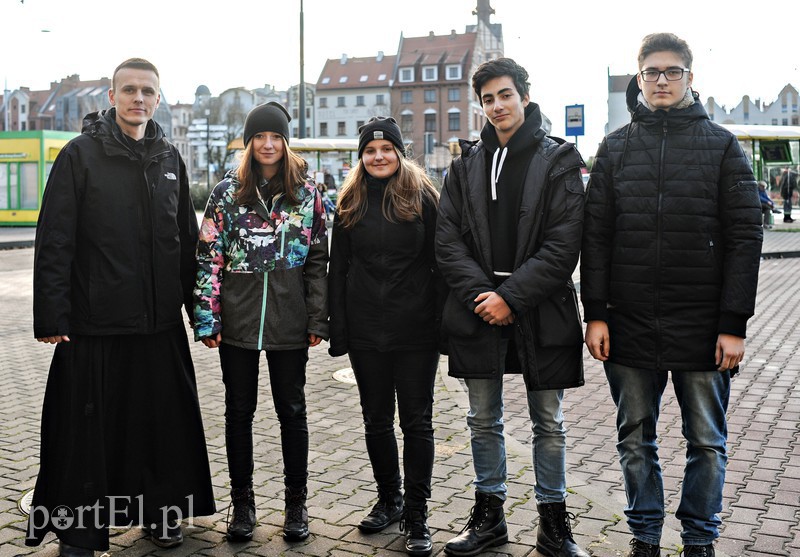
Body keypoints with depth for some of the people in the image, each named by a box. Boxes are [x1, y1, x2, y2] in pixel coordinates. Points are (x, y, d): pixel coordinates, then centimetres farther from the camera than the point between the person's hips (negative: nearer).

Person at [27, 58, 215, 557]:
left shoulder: (170, 159, 11)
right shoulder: (81, 154, -3)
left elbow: (187, 239, 14)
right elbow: (54, 240, -7)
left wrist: (198, 306, 12)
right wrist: (52, 315, -13)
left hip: (161, 323, 4)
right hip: (95, 324, -4)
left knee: (165, 421, 13)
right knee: (88, 427, 4)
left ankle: (163, 513, 31)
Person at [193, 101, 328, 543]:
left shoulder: (306, 193, 4)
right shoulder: (227, 192, 4)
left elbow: (318, 260, 3)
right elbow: (209, 258, 1)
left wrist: (318, 319, -3)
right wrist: (207, 318, -5)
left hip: (290, 322, 0)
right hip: (238, 321, 1)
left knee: (292, 410, 9)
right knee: (239, 411, 9)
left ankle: (296, 504, 22)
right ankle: (242, 504, 24)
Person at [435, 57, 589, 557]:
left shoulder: (559, 160, -1)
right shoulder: (467, 163, 8)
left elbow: (563, 245, -10)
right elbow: (448, 239, 2)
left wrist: (511, 297, -16)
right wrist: (480, 294, -11)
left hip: (541, 312, -2)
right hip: (478, 311, 3)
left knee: (550, 424, 9)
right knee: (484, 421, 12)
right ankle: (489, 514, 28)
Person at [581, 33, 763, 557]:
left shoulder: (722, 145, 2)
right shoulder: (615, 147, 7)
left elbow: (744, 237, -3)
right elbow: (596, 235, 5)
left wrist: (734, 324, -10)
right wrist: (596, 313, -3)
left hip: (703, 330, -1)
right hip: (630, 326, 2)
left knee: (707, 443, 10)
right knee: (635, 440, 12)